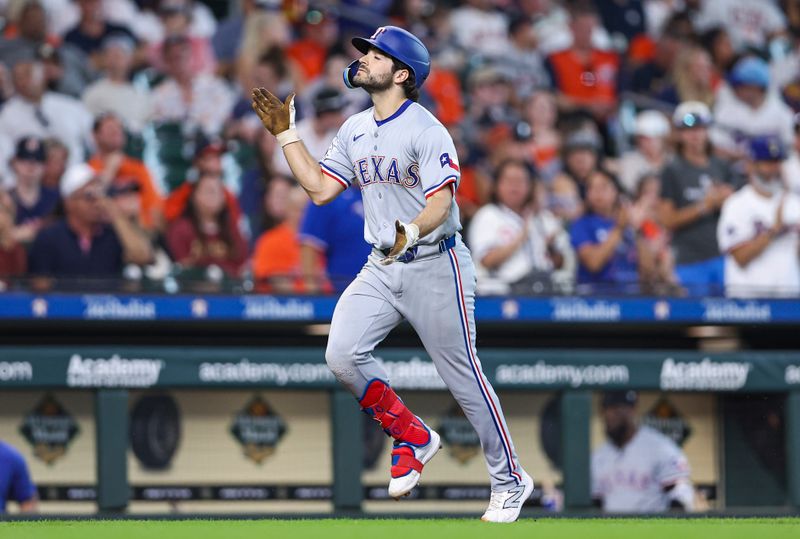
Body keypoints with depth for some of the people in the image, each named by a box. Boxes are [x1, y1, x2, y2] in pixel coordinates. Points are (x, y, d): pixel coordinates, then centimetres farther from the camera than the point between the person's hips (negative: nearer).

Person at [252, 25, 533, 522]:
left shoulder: (426, 130, -15)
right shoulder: (355, 131, 9)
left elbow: (441, 203, -25)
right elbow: (320, 188, 12)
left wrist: (412, 232, -45)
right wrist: (286, 134, 10)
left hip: (434, 264, -7)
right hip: (382, 267, 7)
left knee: (464, 378, -1)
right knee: (343, 354, -13)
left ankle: (511, 481, 13)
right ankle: (413, 439, 7)